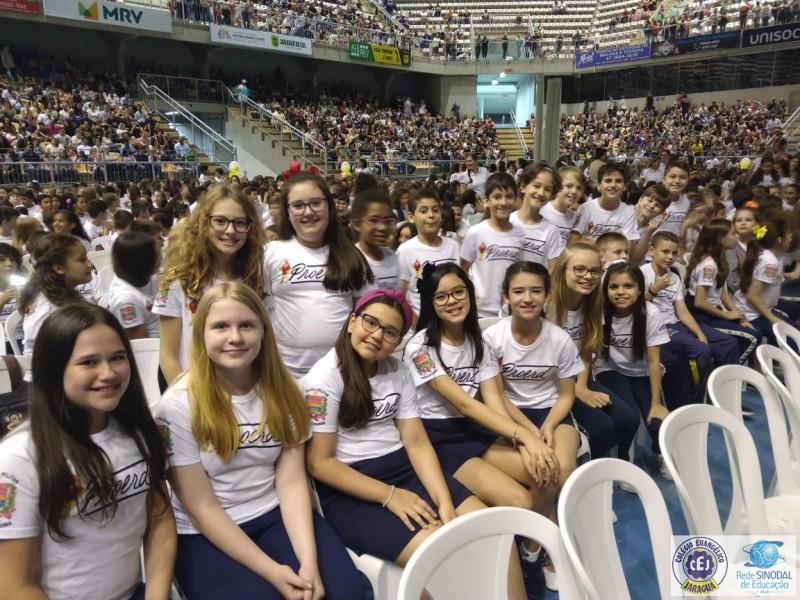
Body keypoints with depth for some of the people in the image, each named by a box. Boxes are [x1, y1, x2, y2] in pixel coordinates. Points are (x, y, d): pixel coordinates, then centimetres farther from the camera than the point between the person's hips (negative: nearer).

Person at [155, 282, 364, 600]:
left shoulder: (281, 391, -2)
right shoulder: (178, 405, -14)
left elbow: (292, 482, -6)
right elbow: (202, 507, -14)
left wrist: (309, 561, -20)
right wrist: (271, 570, -19)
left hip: (276, 515, 3)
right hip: (206, 534, -2)